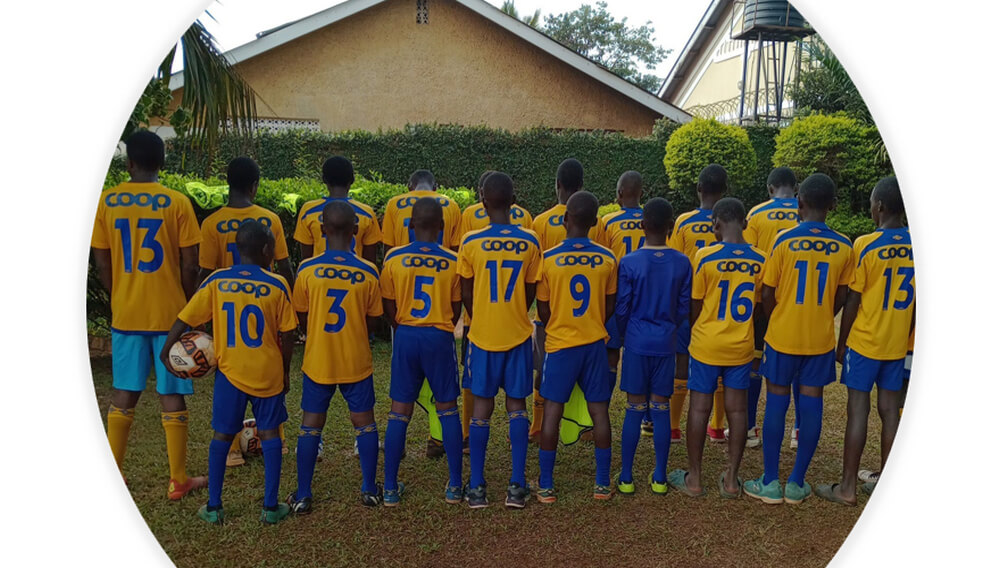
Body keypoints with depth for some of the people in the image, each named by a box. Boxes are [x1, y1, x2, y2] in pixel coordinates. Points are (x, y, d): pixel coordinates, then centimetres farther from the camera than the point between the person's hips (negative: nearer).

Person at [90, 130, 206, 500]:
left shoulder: (106, 202, 0)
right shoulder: (177, 202, -8)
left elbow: (101, 262, 3)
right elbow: (189, 264, -8)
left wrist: (119, 299, 16)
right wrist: (188, 304, 6)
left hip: (125, 313, 3)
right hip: (170, 313, -2)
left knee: (123, 394, 15)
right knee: (172, 397, 4)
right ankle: (178, 481, 12)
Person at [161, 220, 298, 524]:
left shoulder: (216, 281, -4)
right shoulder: (277, 285, -8)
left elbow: (184, 319, -2)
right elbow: (287, 336, -5)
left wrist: (166, 350, 10)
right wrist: (285, 371, 7)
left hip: (230, 372, 1)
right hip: (268, 373, -1)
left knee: (222, 435, 13)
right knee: (269, 434, 10)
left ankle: (213, 507, 19)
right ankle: (271, 507, 13)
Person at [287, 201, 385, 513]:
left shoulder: (307, 270, -10)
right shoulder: (368, 272, -10)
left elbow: (301, 319, -1)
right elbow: (372, 320, -1)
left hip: (317, 361, 0)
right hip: (357, 361, 0)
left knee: (311, 425, 11)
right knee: (364, 422, 13)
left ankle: (303, 495, 18)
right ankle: (370, 489, 20)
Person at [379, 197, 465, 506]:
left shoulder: (394, 258, -5)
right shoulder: (452, 261, -5)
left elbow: (388, 307, 1)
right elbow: (456, 309, 3)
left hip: (405, 336, 1)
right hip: (439, 339, 0)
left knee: (399, 412, 9)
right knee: (448, 410, 11)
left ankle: (390, 488, 15)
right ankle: (455, 486, 16)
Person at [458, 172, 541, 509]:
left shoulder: (471, 243, -9)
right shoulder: (529, 243, -5)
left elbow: (466, 295, -1)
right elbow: (531, 293, 3)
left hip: (482, 335, -1)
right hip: (518, 334, 1)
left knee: (482, 407, 8)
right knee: (516, 405, 10)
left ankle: (476, 487, 14)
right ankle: (517, 486, 12)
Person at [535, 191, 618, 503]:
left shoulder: (548, 259, -10)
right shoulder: (607, 259, -3)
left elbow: (543, 310, -2)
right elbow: (610, 307, 5)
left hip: (559, 344, -2)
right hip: (595, 343, 2)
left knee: (552, 411, 5)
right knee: (599, 411, 9)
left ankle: (545, 486, 11)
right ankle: (603, 483, 17)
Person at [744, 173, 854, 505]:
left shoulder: (784, 241, -11)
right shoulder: (843, 247, -3)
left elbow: (767, 295, -6)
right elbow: (841, 298, 6)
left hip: (782, 336, -2)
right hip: (821, 340, 2)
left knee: (776, 404, 7)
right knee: (811, 405, 9)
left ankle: (770, 483, 13)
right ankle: (797, 484, 18)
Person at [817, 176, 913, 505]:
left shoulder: (865, 245, -13)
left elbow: (852, 300, -11)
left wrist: (841, 343, -2)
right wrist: (907, 335, 18)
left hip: (864, 342, -5)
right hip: (898, 343, 5)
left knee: (858, 409, 0)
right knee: (890, 409, 11)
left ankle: (847, 488, 6)